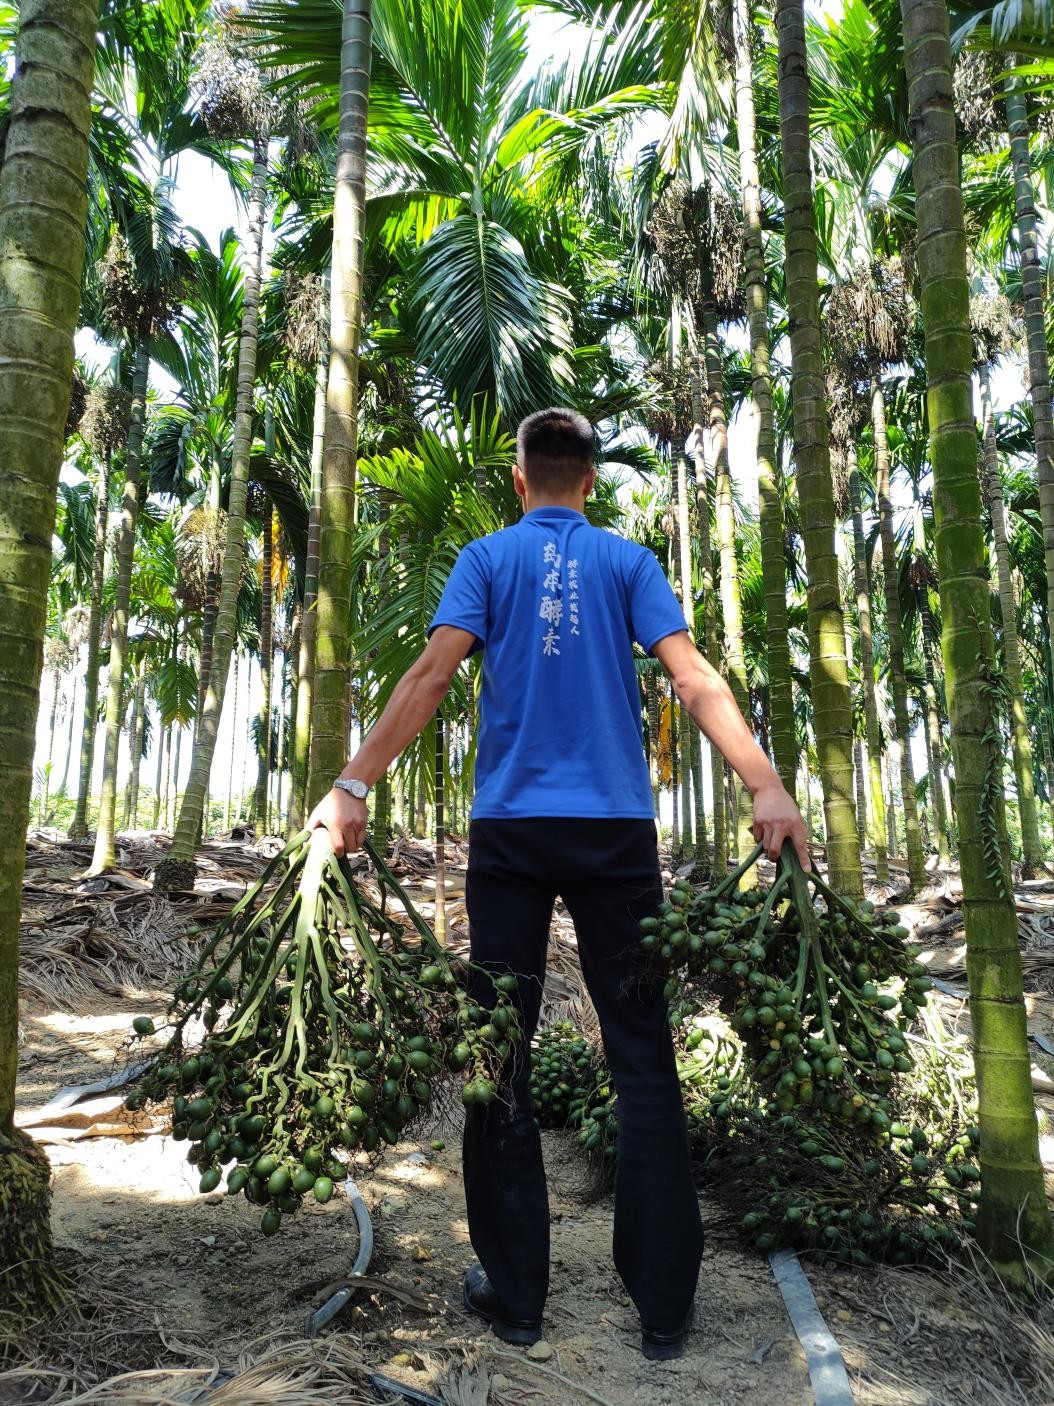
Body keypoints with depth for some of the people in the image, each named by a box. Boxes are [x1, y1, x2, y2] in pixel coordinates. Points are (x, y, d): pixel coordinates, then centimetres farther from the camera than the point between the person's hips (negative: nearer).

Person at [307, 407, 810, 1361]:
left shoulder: (488, 559, 7)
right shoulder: (628, 562, 9)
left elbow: (433, 674, -7)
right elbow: (695, 681, -4)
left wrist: (352, 789, -10)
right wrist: (768, 788, -8)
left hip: (510, 830, 0)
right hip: (617, 828, 1)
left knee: (500, 1053, 7)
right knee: (642, 1058, 6)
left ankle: (515, 1297, 15)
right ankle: (664, 1304, 11)